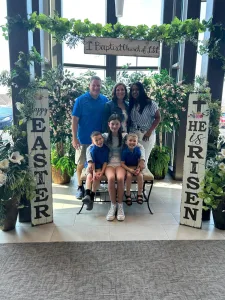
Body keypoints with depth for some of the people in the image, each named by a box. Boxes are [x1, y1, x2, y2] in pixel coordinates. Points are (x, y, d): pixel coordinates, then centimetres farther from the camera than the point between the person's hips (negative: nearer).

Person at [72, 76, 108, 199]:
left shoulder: (105, 100, 2)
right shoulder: (81, 100, -7)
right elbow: (75, 119, -8)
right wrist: (74, 138, -13)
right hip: (84, 138, -2)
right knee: (81, 164, 6)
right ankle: (80, 187, 21)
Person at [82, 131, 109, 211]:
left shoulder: (106, 148, -10)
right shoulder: (93, 149, -14)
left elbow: (105, 161, -8)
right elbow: (92, 162, -14)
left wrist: (101, 172, -18)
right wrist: (94, 172, -25)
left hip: (100, 167, 0)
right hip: (91, 166, 0)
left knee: (97, 177, -27)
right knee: (89, 176, -28)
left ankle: (92, 197, -21)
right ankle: (87, 195, -38)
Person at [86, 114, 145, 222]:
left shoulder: (124, 136, 7)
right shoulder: (105, 136, 7)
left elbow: (140, 147, 7)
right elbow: (89, 148, 5)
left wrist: (142, 159, -9)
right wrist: (90, 161, -9)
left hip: (121, 163, 0)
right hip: (109, 163, 0)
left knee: (120, 178, -33)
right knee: (111, 178, -33)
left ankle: (120, 205, -16)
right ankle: (113, 205, -16)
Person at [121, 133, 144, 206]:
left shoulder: (138, 150, -6)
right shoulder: (124, 151, -14)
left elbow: (139, 161, 0)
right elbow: (122, 163, -13)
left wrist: (138, 169, -19)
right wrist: (130, 170, -24)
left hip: (136, 167, 2)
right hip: (127, 167, -2)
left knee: (140, 175, -26)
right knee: (129, 175, -31)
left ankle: (139, 194, -7)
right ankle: (128, 195, -13)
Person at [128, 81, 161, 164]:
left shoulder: (150, 103, -4)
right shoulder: (131, 105, 11)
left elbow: (158, 118, -4)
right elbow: (129, 120, 14)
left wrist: (149, 132, -12)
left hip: (146, 135, -4)